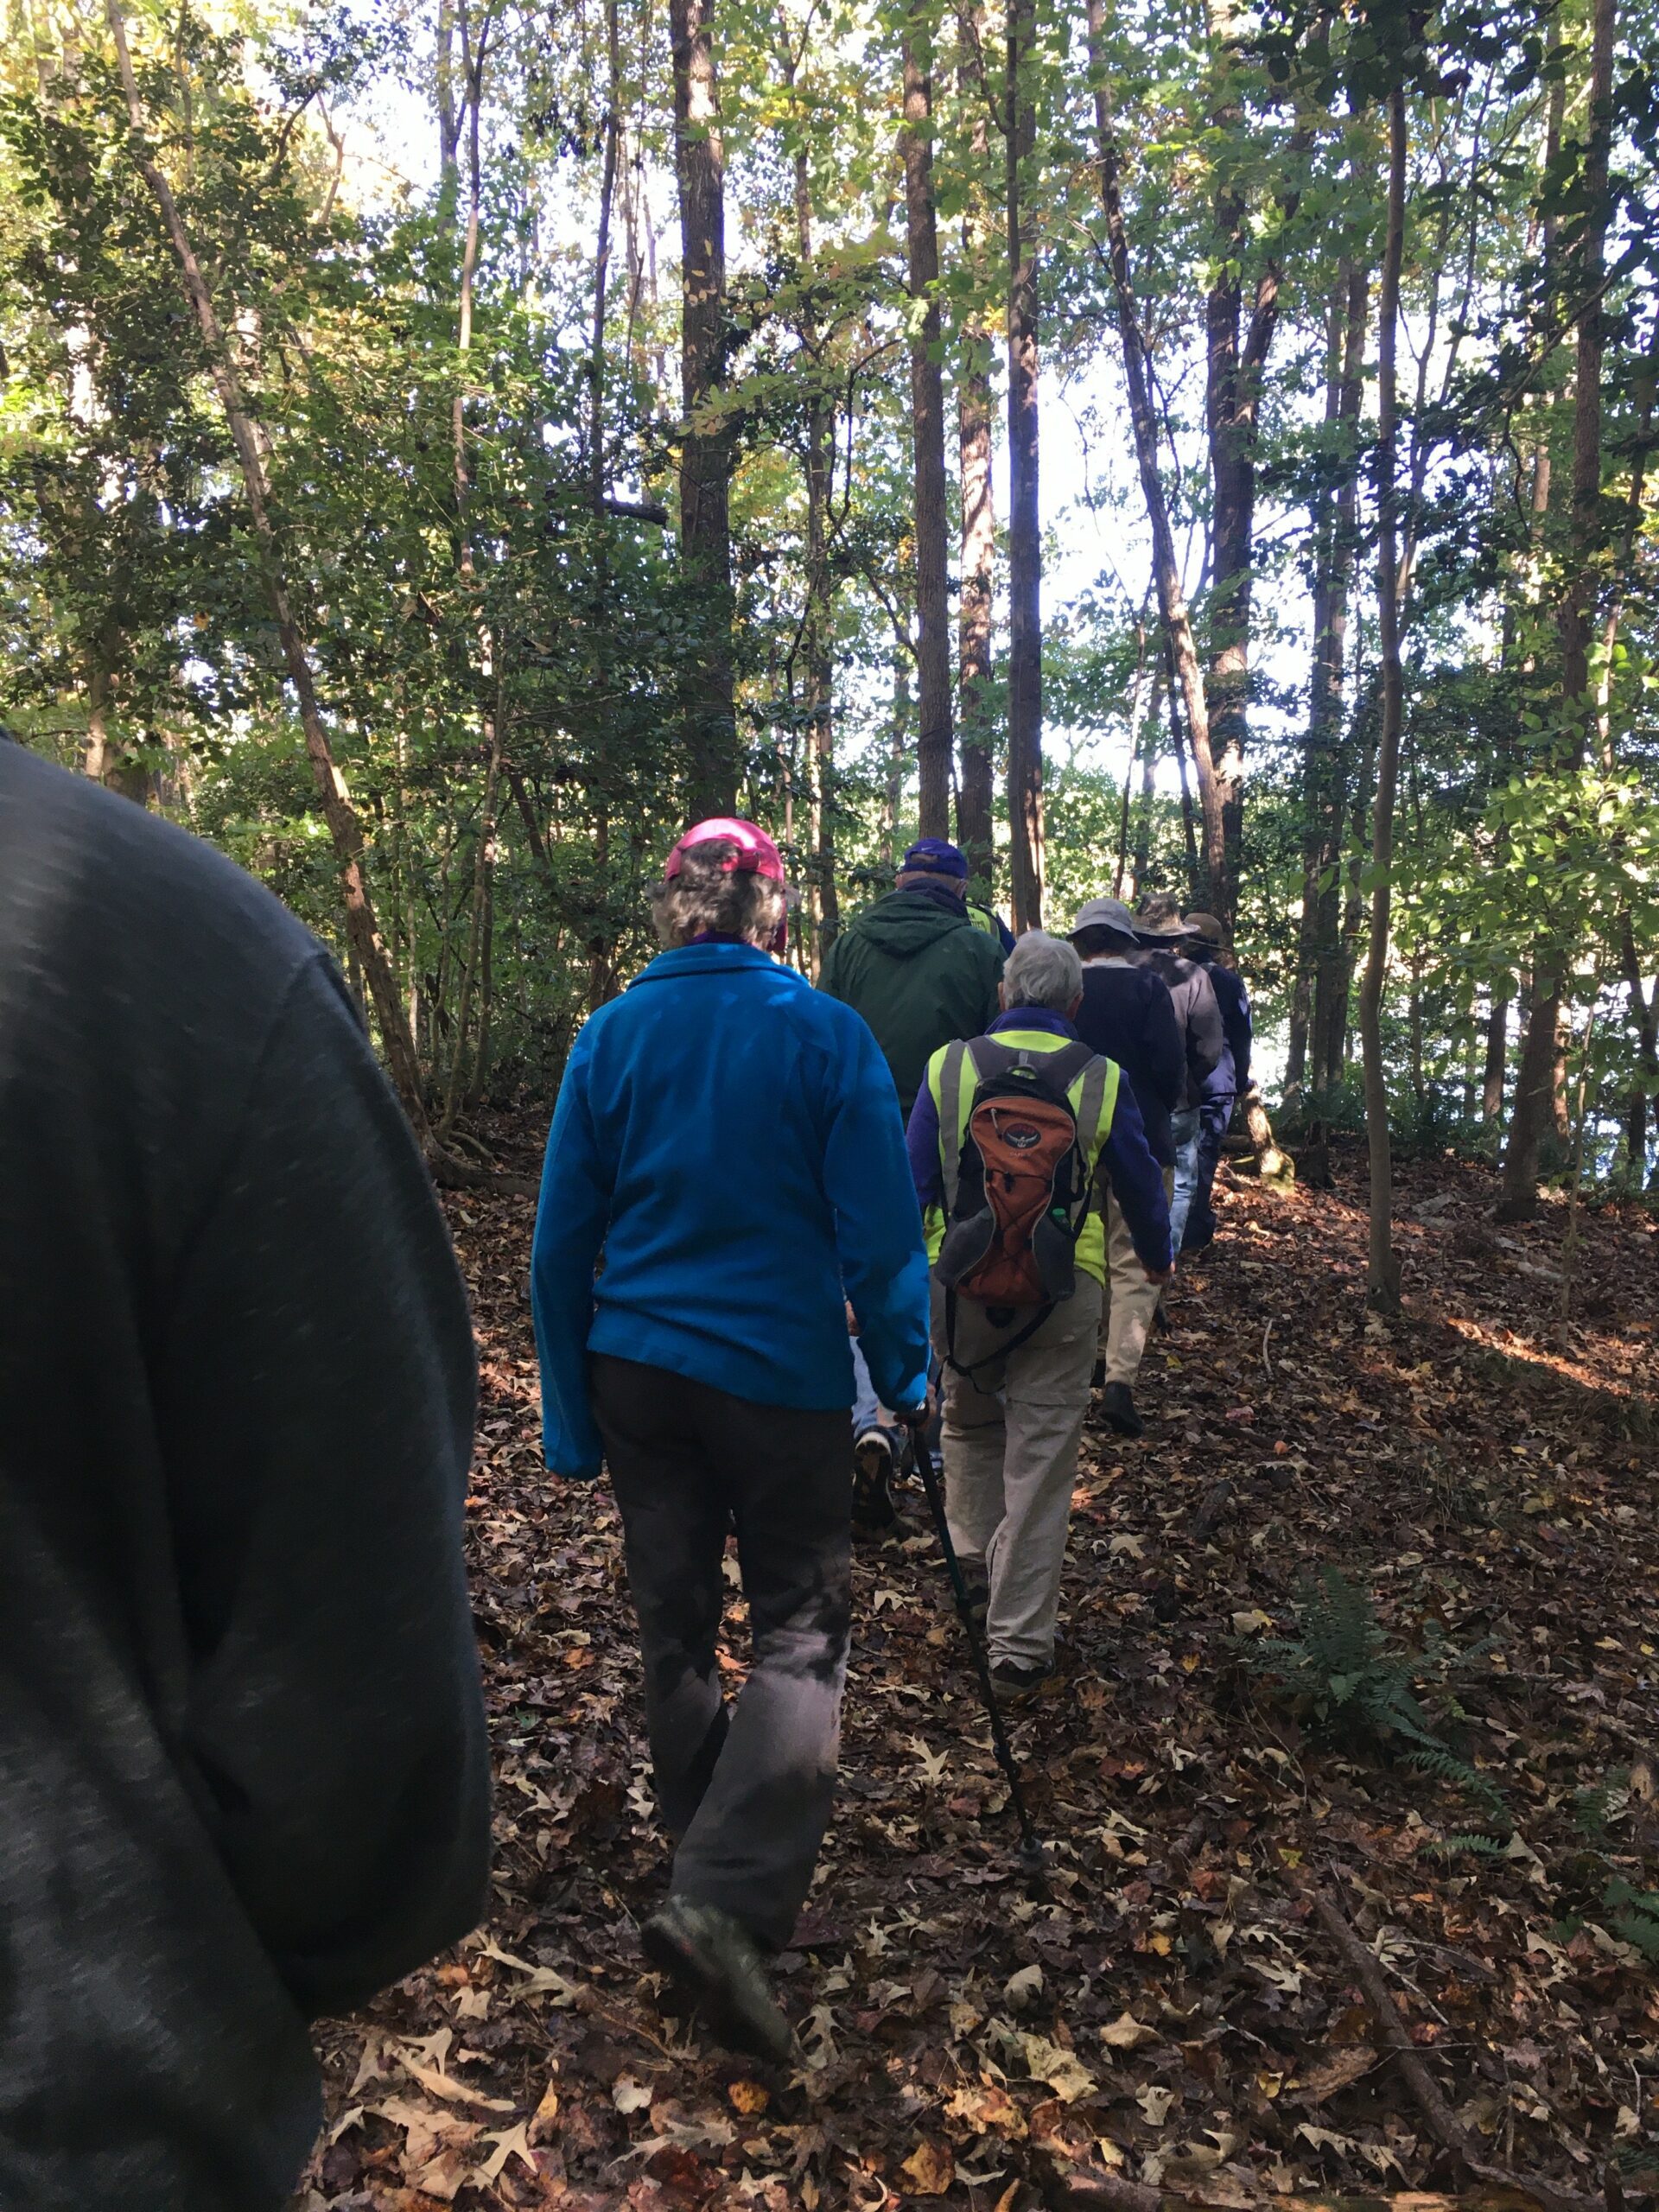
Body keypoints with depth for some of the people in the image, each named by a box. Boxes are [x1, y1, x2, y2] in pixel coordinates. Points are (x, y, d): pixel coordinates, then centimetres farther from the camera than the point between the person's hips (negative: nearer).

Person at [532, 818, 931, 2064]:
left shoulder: (611, 1036, -1)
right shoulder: (825, 1035, -9)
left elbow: (563, 1241, 1)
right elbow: (881, 1230, -10)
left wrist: (571, 1417, 9)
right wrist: (907, 1377, 4)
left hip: (637, 1367, 4)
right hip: (781, 1375, -3)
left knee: (675, 1622, 18)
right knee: (802, 1631, 8)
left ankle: (705, 1839, 36)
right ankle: (724, 1901, -4)